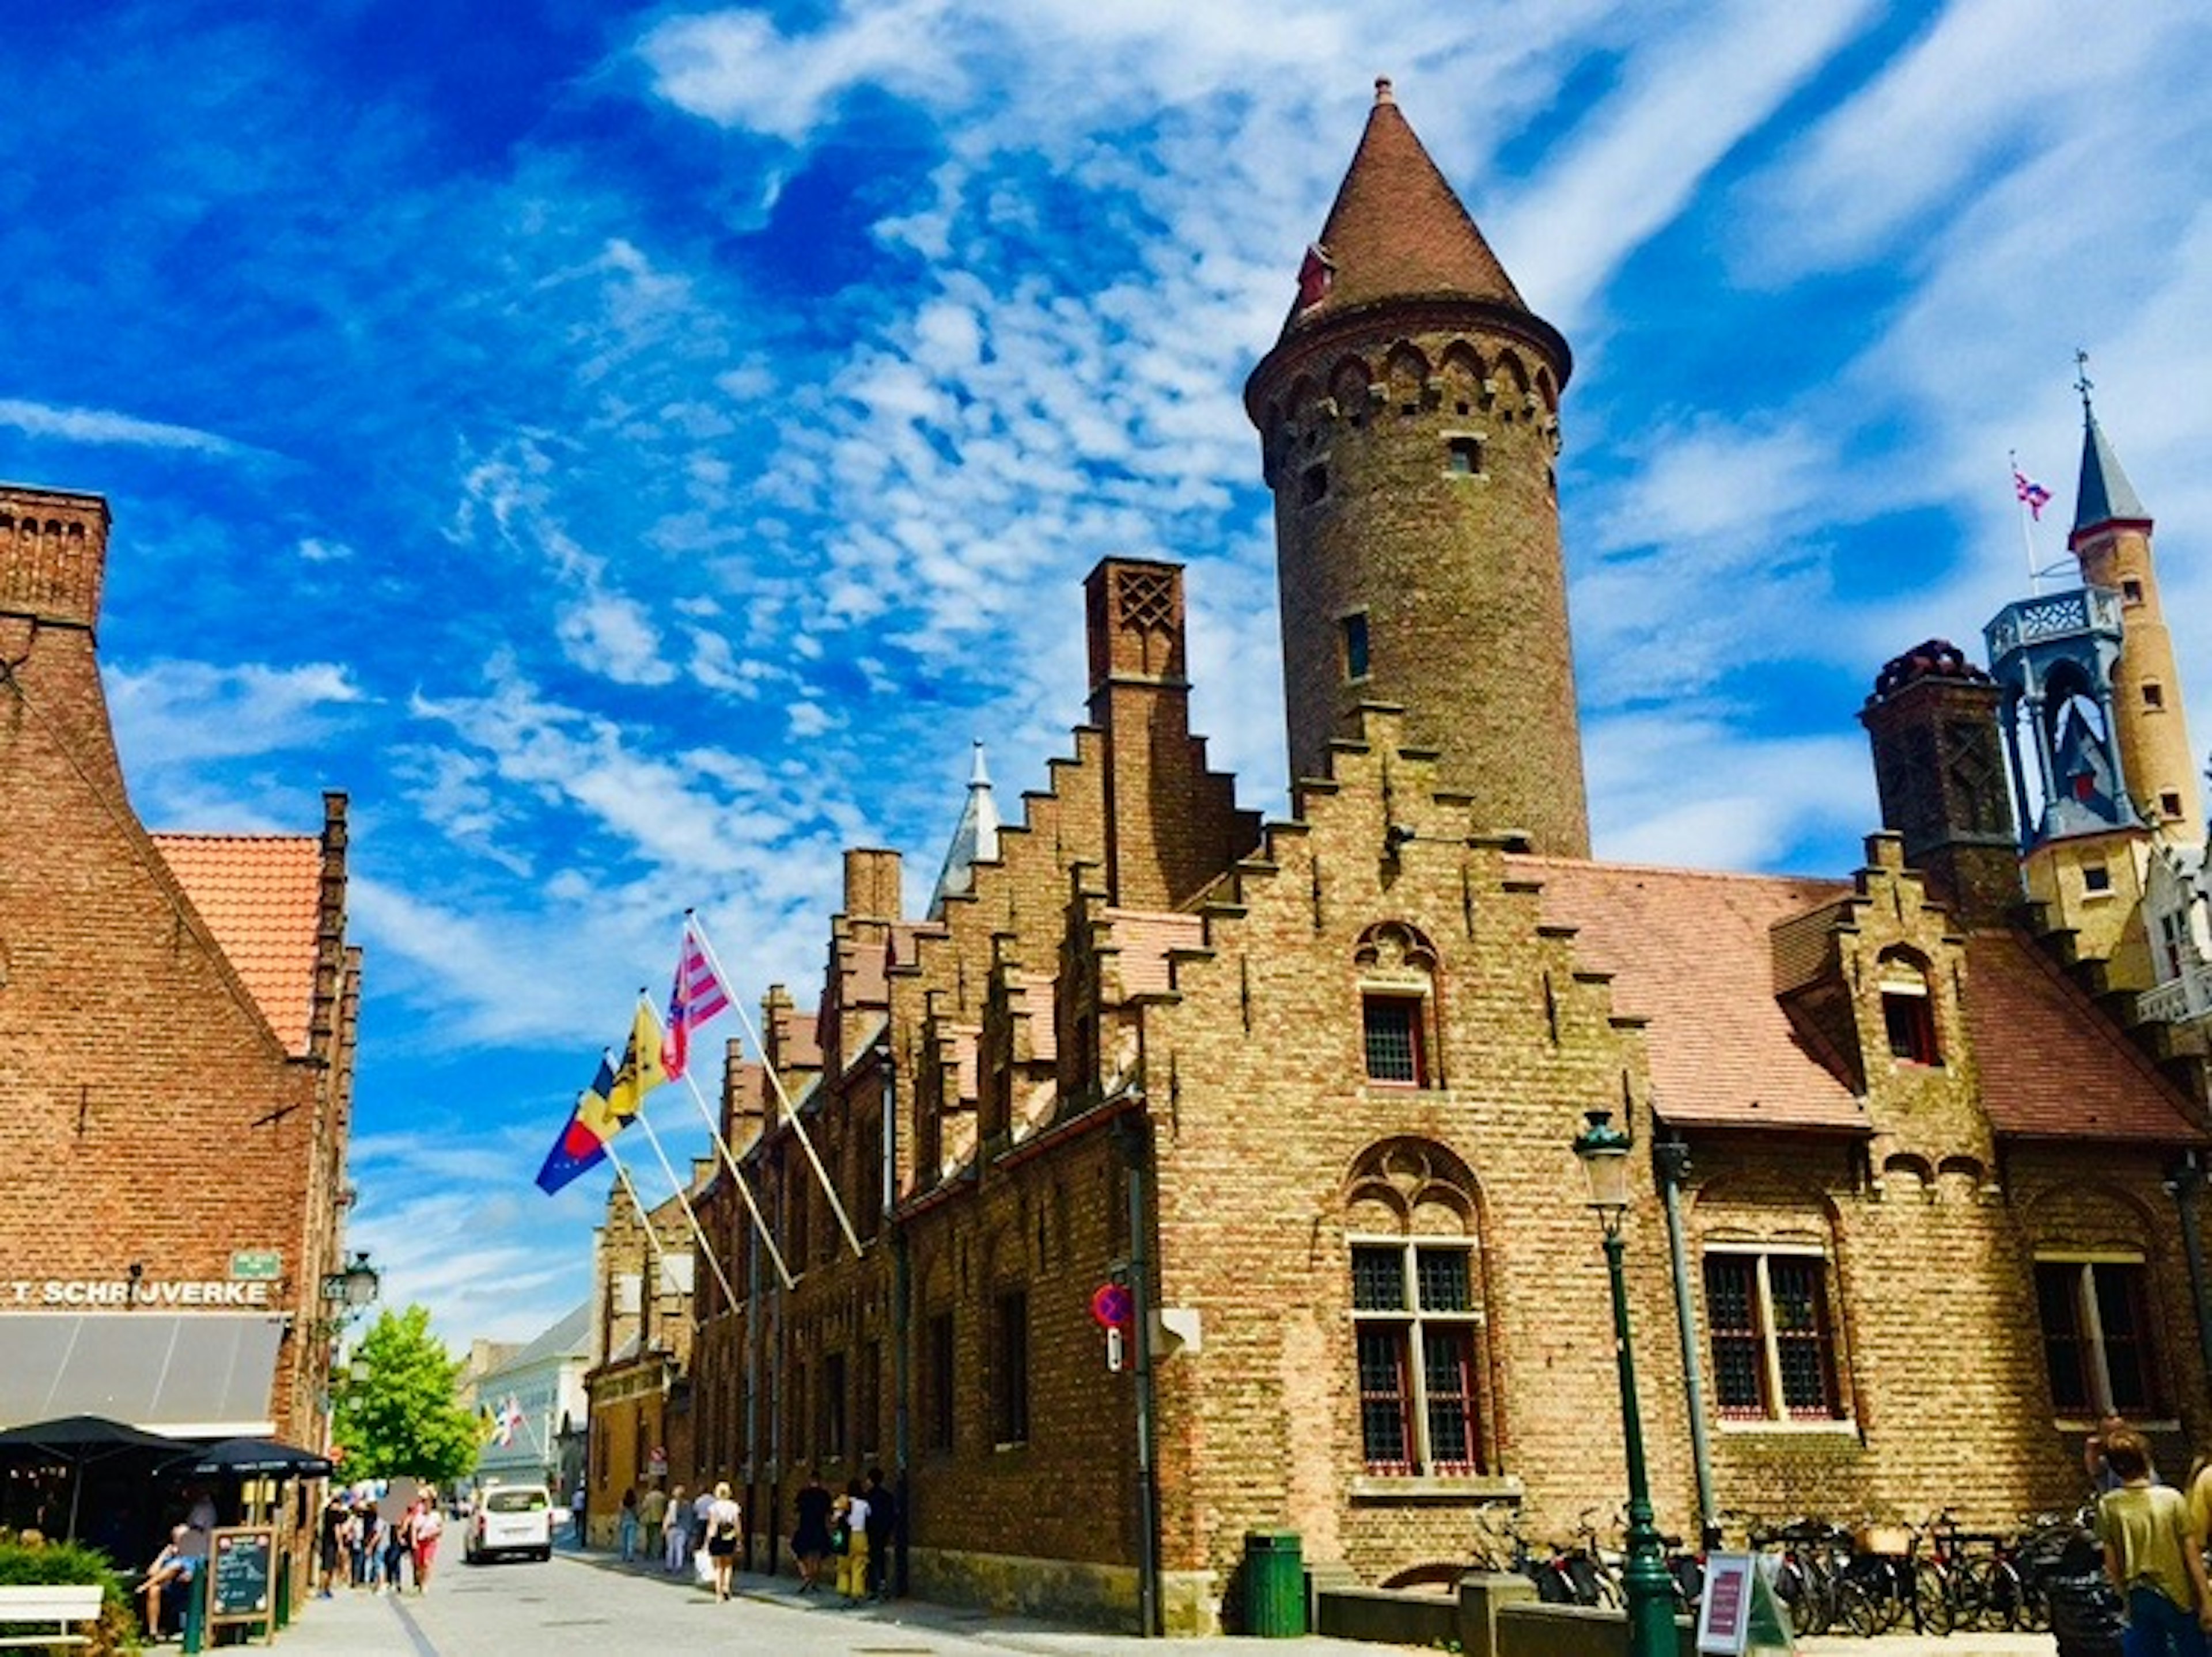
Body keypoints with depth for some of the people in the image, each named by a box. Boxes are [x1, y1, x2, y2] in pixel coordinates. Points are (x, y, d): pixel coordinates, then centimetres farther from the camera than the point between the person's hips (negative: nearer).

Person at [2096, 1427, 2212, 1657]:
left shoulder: (2108, 1506, -8)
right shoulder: (2172, 1499, -14)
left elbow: (2111, 1564, -3)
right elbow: (2192, 1556, -11)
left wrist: (2125, 1595, 13)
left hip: (2139, 1597, 2)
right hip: (2177, 1595, -2)